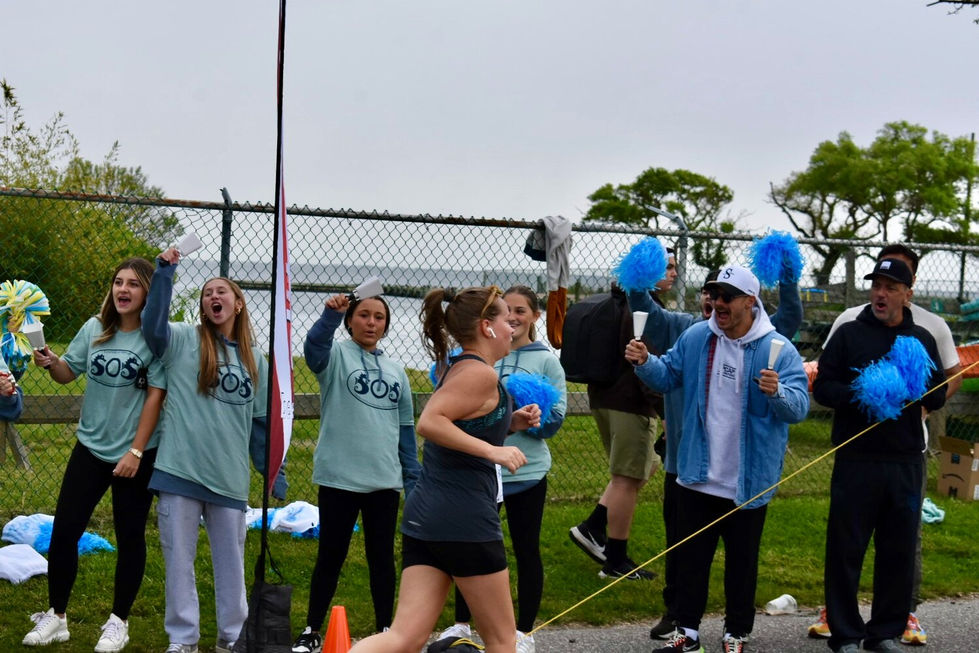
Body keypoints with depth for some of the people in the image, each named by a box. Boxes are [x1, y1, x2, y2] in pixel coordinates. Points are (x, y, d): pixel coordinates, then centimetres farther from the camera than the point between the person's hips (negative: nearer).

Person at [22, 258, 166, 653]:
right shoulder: (94, 329, 0)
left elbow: (155, 397, -14)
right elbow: (68, 374, 9)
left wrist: (135, 451, -16)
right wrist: (51, 363, -14)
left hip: (136, 454, -4)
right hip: (90, 447, 4)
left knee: (130, 538, 8)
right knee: (63, 531, 5)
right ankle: (55, 618, 20)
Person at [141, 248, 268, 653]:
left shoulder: (255, 361, 10)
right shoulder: (184, 341, 1)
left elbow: (262, 421, 14)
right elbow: (152, 325, -20)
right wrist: (165, 272, -26)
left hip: (230, 478, 2)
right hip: (180, 471, -2)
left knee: (230, 561, 11)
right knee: (179, 558, 5)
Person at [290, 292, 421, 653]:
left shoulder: (395, 369, 11)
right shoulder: (337, 356, -2)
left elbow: (406, 427, 14)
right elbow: (314, 347, -27)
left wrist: (412, 479, 11)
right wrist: (330, 314, -46)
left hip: (385, 480, 4)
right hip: (339, 477, -3)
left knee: (382, 557, 12)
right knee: (330, 556, 6)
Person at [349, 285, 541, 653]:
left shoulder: (457, 369, 17)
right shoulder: (480, 373, -12)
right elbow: (429, 422, -25)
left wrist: (511, 423, 16)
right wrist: (493, 450, -23)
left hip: (424, 516, 9)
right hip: (465, 521, -9)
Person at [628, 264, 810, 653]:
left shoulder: (779, 350, -13)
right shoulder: (696, 338, 1)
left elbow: (799, 407, -19)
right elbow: (668, 377, 9)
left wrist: (777, 392, -40)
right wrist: (644, 363, -11)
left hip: (748, 484, -3)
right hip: (697, 476, 4)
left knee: (742, 561, 12)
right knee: (689, 557, 13)